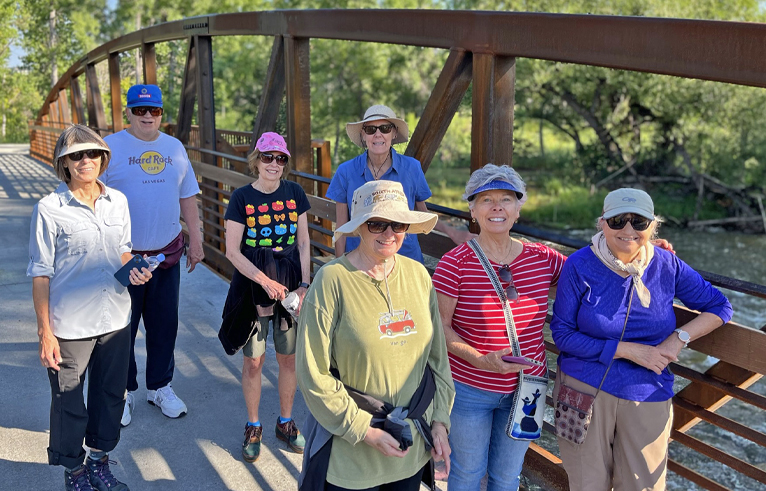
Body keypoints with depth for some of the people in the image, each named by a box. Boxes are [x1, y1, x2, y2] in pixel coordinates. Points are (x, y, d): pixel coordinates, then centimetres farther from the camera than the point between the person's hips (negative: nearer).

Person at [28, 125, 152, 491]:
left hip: (115, 321, 5)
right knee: (69, 402, 10)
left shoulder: (118, 201, 3)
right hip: (70, 326, -4)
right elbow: (41, 274, -8)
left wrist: (134, 271, -6)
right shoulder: (50, 209, -11)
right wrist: (45, 331, -10)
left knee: (111, 395, 17)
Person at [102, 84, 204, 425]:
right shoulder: (110, 147, -5)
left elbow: (187, 197, 14)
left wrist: (195, 239, 12)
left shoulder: (175, 148, 8)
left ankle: (159, 387, 29)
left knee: (164, 325, 12)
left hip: (167, 253, 4)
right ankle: (123, 392, 25)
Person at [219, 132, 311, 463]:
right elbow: (233, 252, -8)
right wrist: (265, 281, -16)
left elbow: (303, 242, 5)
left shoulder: (294, 193, 1)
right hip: (253, 285, -2)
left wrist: (304, 284, -5)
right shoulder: (242, 197, -6)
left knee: (288, 358, 11)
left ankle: (285, 423, 31)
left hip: (291, 285, 2)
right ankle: (253, 427, 27)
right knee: (253, 361, 7)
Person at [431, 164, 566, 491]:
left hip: (525, 386, 4)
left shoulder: (542, 258, -4)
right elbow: (440, 326, -13)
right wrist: (481, 360, -26)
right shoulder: (455, 264, -15)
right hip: (469, 389, -3)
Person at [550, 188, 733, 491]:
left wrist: (679, 338, -11)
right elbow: (562, 333, -13)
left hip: (647, 396, 2)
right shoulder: (580, 266, -13)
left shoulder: (666, 265, -5)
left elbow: (719, 306, 6)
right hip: (585, 389, -2)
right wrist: (629, 350, -18)